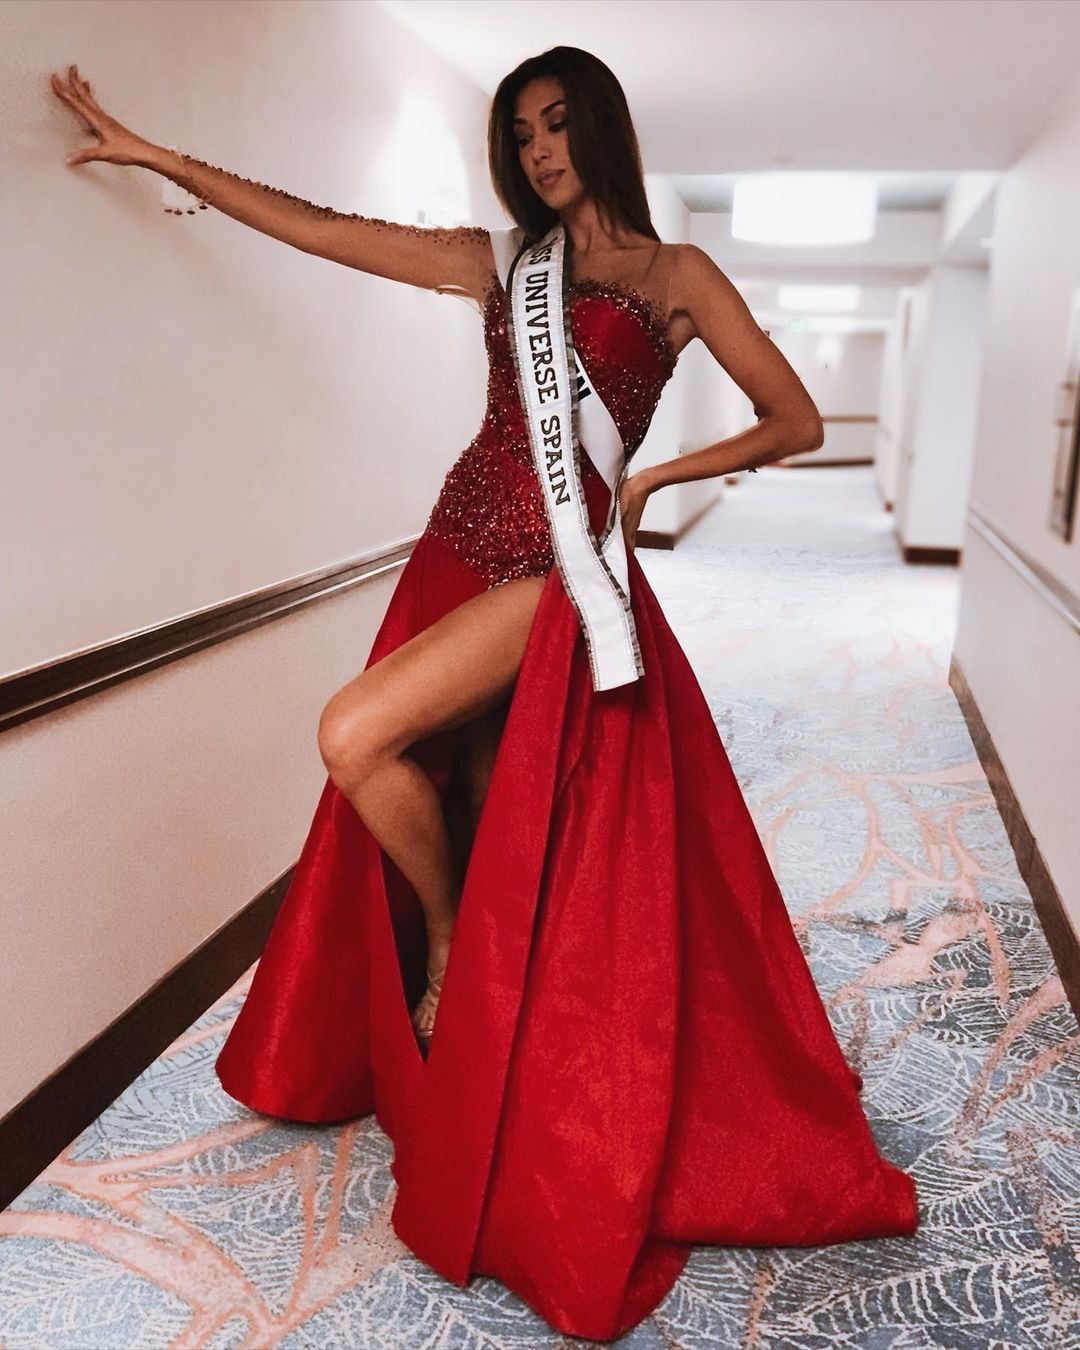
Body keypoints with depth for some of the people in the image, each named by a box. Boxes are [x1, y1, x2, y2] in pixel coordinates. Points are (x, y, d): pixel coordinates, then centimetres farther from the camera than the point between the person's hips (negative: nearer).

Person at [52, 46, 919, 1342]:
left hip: (563, 567, -5)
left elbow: (797, 422, 4)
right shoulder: (498, 261, 16)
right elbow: (315, 227, 15)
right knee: (467, 804, 9)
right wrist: (152, 154, 15)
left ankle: (448, 941, 3)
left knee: (357, 738, -21)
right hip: (465, 544, 5)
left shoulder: (676, 274, 5)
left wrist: (652, 478, -4)